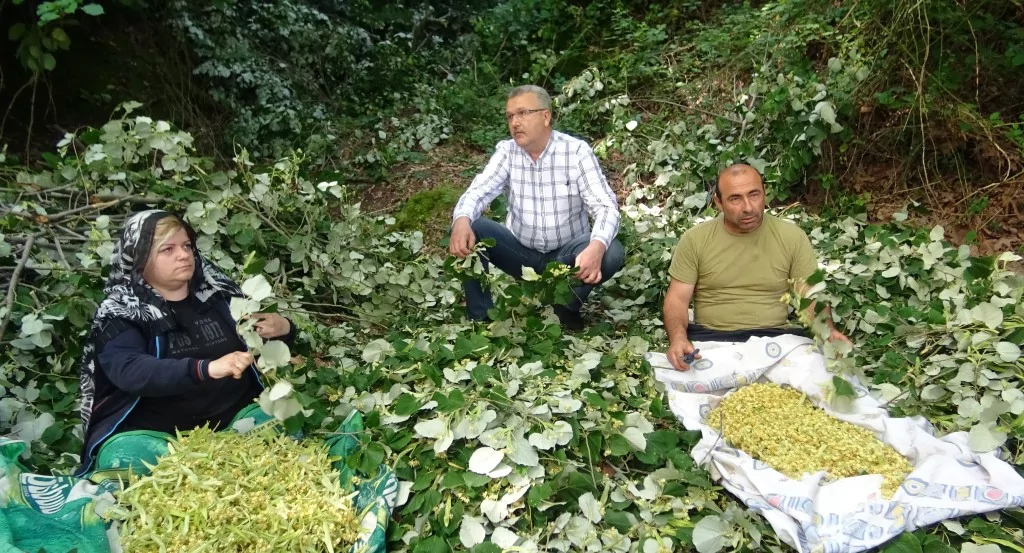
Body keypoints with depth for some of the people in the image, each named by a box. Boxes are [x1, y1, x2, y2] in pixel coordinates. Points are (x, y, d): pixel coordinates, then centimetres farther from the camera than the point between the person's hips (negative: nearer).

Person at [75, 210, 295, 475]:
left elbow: (257, 343, 18)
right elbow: (128, 371, -22)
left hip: (233, 422, 2)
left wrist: (283, 329, -7)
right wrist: (206, 369, -37)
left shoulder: (218, 292, 7)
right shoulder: (119, 313, -3)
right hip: (153, 432, -2)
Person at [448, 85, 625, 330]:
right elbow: (478, 191, -17)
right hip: (521, 251, 2)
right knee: (467, 227, -20)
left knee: (611, 253, -30)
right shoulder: (506, 151, -5)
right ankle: (481, 318, -9)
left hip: (567, 255, -1)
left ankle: (566, 308, -1)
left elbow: (606, 207, -21)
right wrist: (462, 220, -42)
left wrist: (596, 247, -44)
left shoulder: (577, 151, -13)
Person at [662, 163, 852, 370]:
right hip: (709, 337, -1)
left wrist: (828, 330, -17)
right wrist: (678, 338, -22)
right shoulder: (694, 239, 0)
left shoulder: (792, 237, 3)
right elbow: (678, 298, -1)